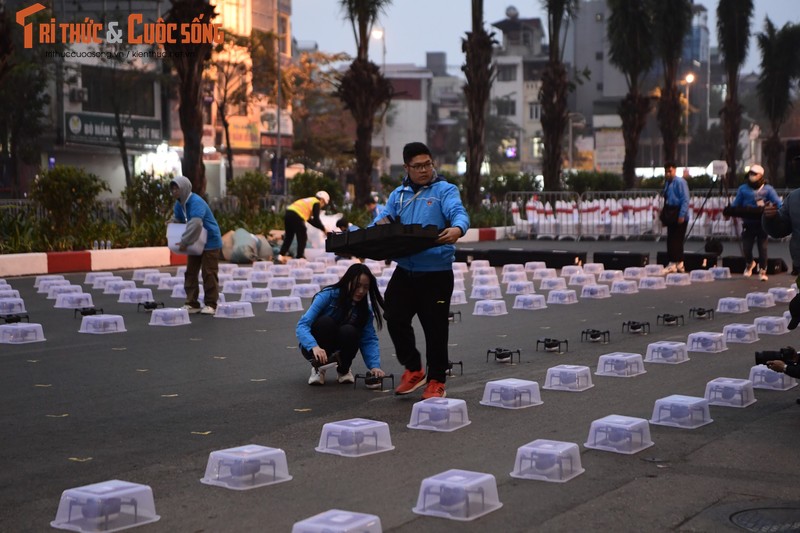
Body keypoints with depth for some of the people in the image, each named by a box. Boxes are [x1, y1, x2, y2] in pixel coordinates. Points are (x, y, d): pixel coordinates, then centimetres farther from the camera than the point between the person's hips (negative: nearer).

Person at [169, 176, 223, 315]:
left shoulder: (196, 202, -25)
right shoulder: (179, 203, 2)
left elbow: (195, 224, -35)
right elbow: (176, 221, 16)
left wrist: (184, 242, -30)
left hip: (210, 242, -8)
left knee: (209, 274, -3)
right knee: (190, 273, 6)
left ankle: (210, 304, 4)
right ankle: (192, 304, 9)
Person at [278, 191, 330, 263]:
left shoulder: (309, 201, 30)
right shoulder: (316, 203, 4)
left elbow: (309, 219, 31)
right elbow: (316, 219, -3)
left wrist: (321, 227, 29)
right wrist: (324, 229, 7)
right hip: (296, 216, -8)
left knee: (289, 236, 16)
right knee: (303, 237, 3)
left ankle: (281, 254, 7)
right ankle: (299, 257, 3)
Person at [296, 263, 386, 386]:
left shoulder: (365, 308, -9)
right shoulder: (328, 295, -22)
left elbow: (369, 339, -12)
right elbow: (302, 325, -28)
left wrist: (374, 366, -30)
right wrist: (314, 346, -47)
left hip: (338, 351, 3)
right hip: (313, 347, -3)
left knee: (349, 331, -30)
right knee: (325, 321, -32)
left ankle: (343, 370, -2)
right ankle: (318, 368, -11)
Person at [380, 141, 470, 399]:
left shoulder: (445, 190, -2)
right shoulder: (398, 195, 14)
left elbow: (458, 212, -20)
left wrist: (457, 229, -43)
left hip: (436, 271, -5)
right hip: (405, 270, 5)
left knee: (435, 327, 1)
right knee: (395, 318, 3)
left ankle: (436, 380, 15)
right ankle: (413, 368, 22)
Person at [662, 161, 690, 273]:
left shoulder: (680, 182, -10)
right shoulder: (667, 183, 14)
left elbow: (685, 200, -16)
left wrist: (682, 215, -21)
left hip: (679, 215, -9)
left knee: (675, 240, -9)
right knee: (672, 239, 11)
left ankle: (673, 264, -8)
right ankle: (679, 264, 19)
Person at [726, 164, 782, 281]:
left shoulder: (768, 189, -3)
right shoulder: (743, 189, 3)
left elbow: (778, 203, -10)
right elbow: (735, 205, 10)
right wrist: (730, 211, -7)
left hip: (762, 224, -2)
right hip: (748, 224, 2)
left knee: (762, 247, -1)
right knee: (746, 248, 4)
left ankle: (762, 271, 13)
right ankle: (749, 263, 35)